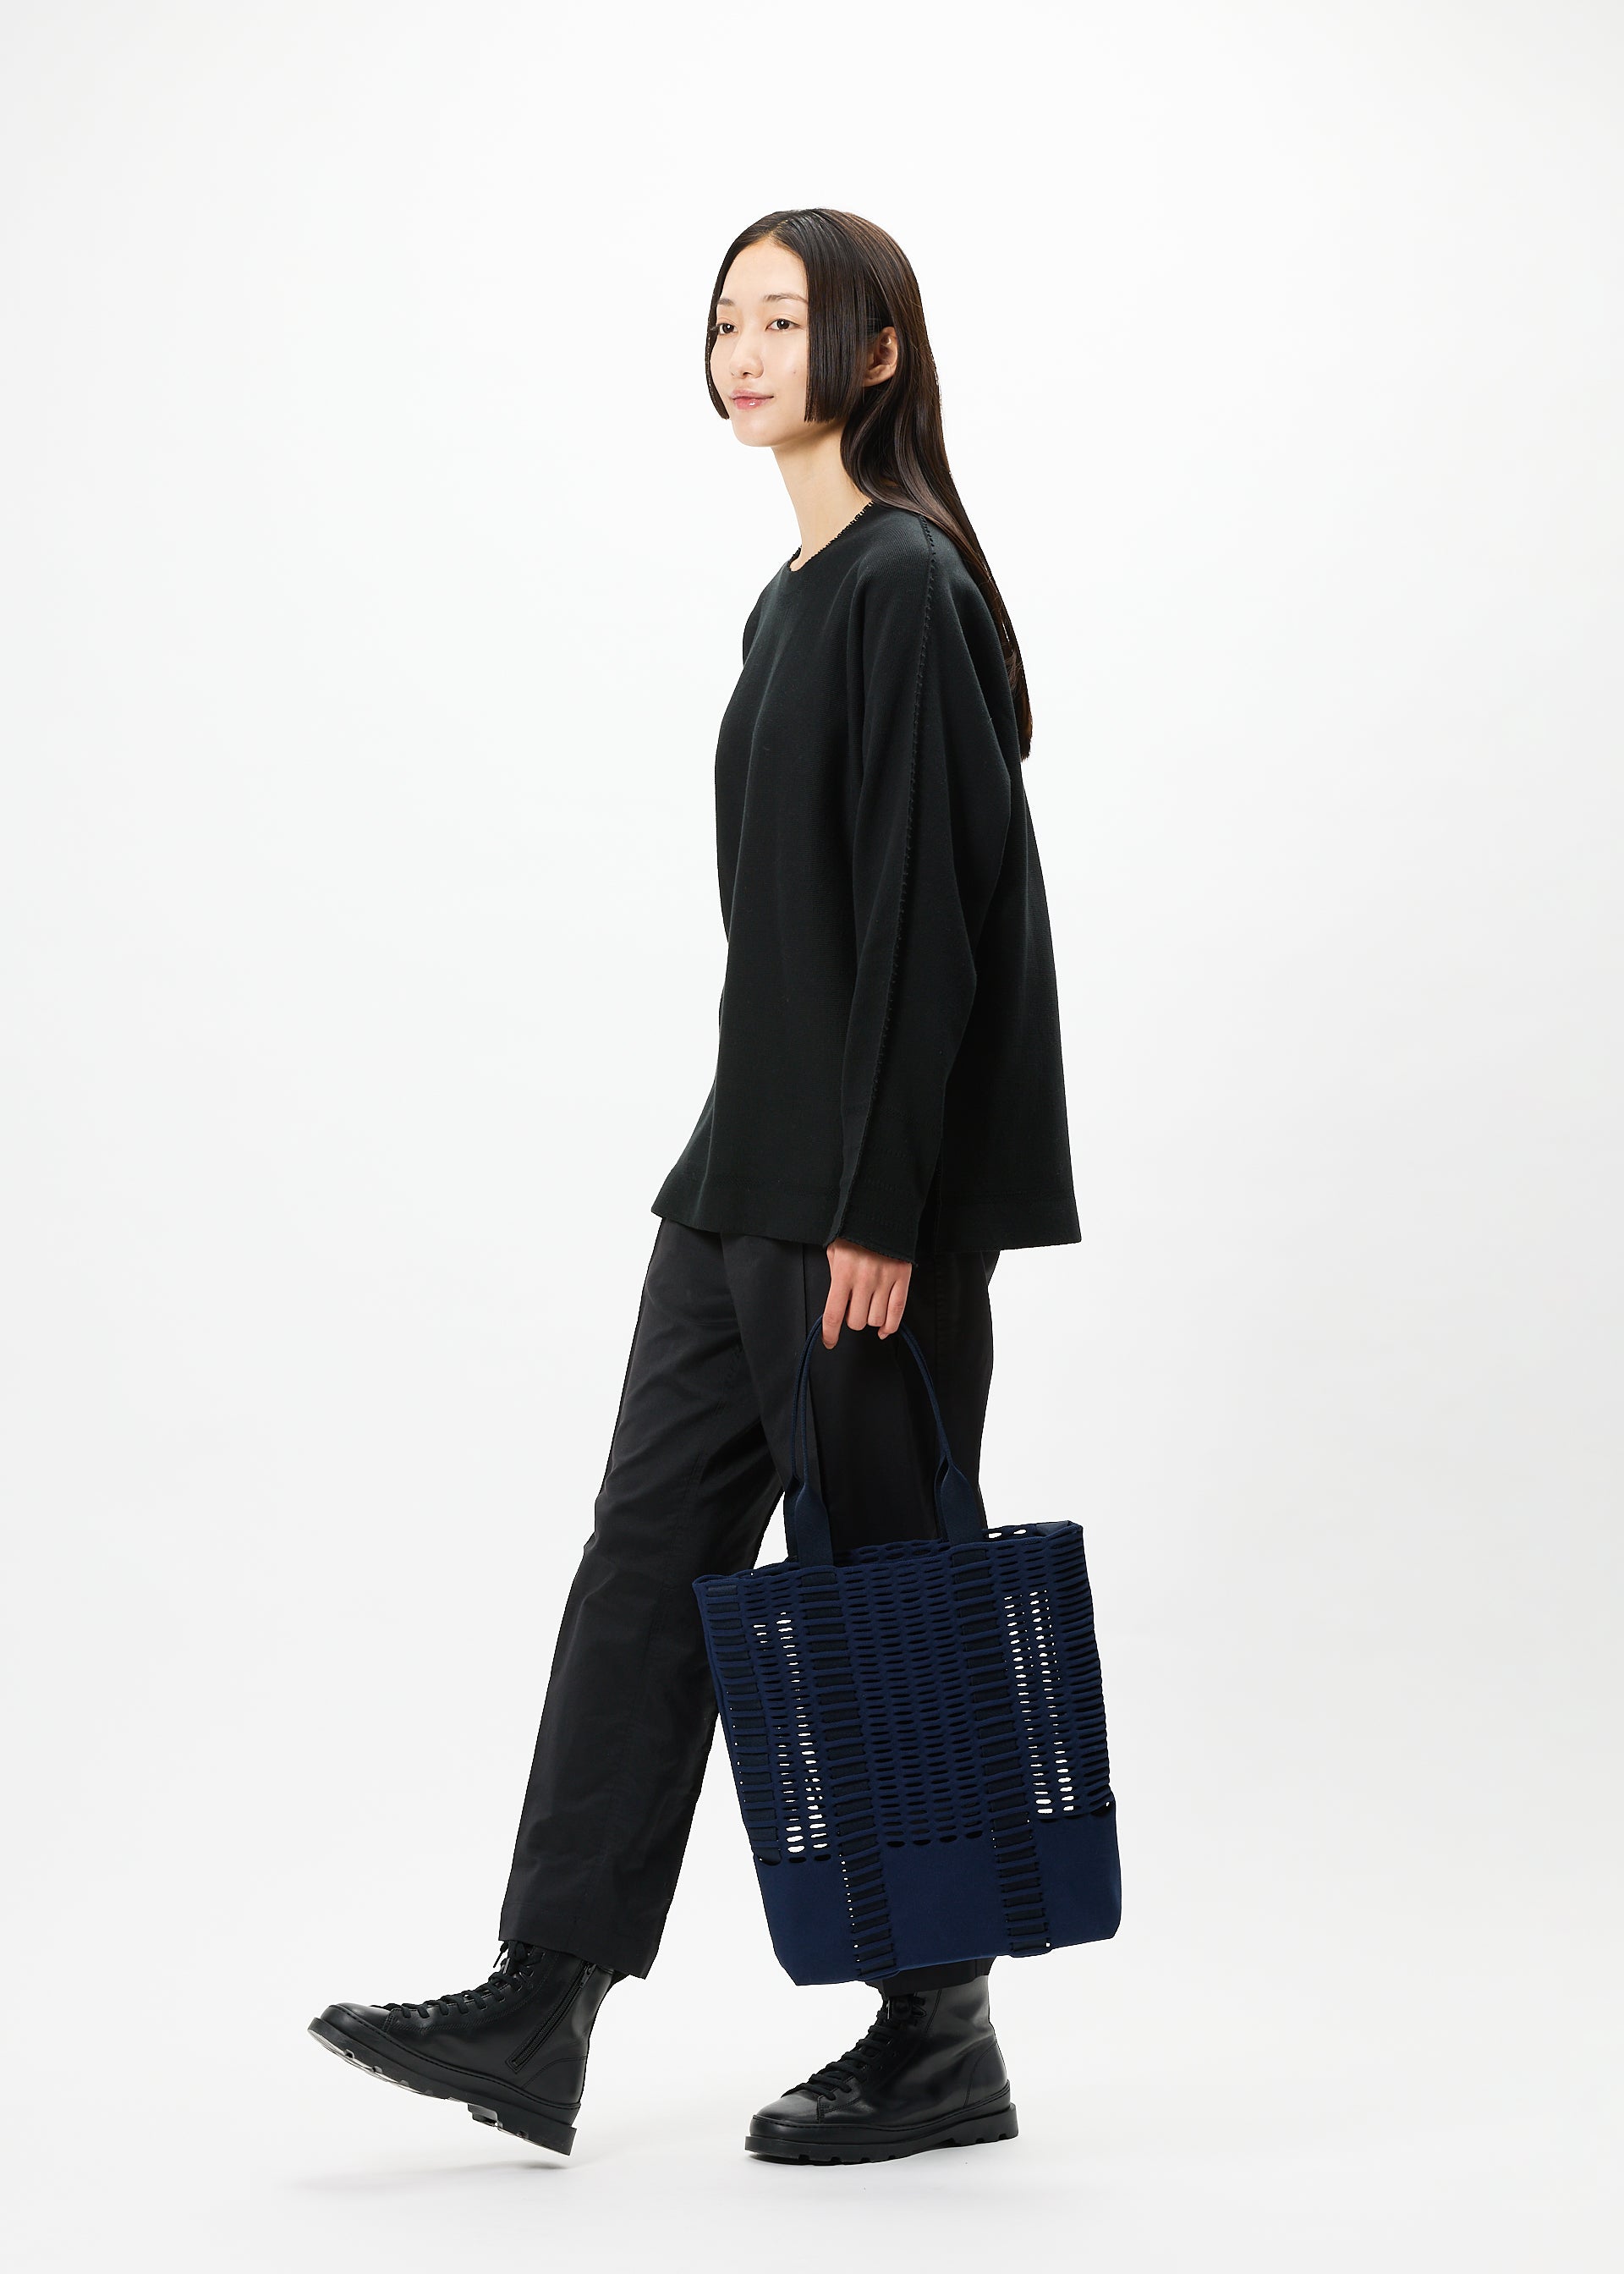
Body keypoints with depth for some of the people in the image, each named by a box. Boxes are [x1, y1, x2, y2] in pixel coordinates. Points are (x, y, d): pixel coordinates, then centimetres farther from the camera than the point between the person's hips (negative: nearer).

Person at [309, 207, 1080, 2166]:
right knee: (652, 1546, 7)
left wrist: (879, 1209, -21)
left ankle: (939, 2040, 13)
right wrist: (775, 1171, 20)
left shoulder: (906, 586, -14)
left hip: (867, 1175, -10)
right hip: (757, 1157, 10)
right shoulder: (802, 593, 16)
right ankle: (537, 2012, 10)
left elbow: (928, 907, -19)